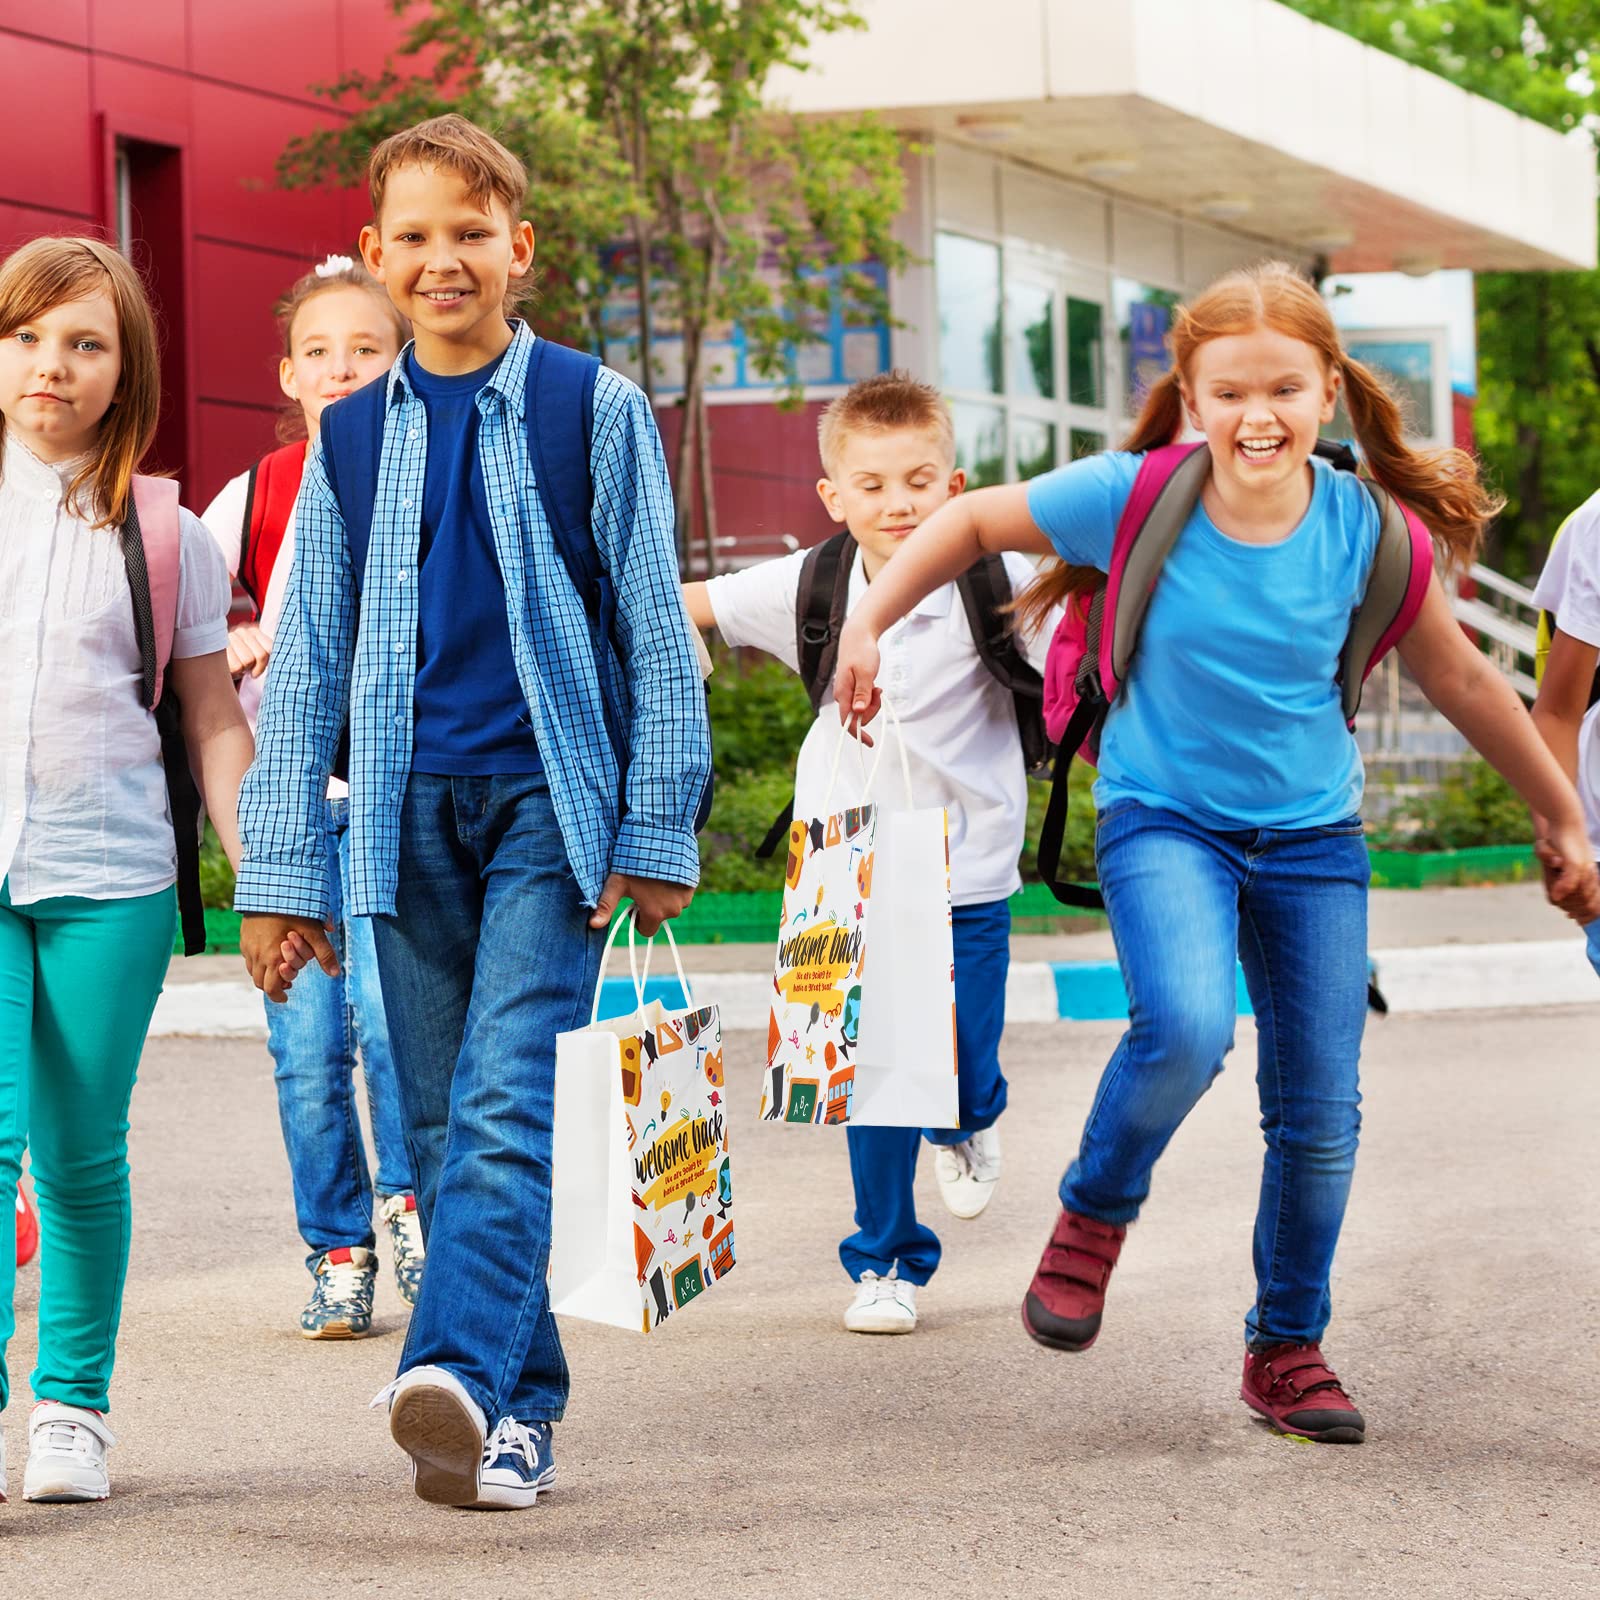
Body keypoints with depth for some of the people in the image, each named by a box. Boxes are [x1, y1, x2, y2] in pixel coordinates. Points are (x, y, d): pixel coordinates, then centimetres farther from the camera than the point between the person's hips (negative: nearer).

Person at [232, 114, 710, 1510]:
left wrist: (657, 838, -3)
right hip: (410, 815, 4)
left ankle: (460, 1373, -30)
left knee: (505, 1098, -17)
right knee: (440, 1122, 4)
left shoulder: (595, 412, 3)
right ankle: (518, 1412, 13)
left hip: (552, 796, -4)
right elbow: (306, 663, 12)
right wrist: (280, 872, 7)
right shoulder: (351, 438, 11)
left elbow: (657, 636, 3)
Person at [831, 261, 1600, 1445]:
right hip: (1164, 819, -3)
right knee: (1187, 1025, -31)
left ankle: (1288, 1349, 26)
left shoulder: (1365, 529, -12)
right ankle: (1095, 1216, -1)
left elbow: (1461, 682, 3)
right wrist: (869, 626, -7)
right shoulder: (1137, 497, -17)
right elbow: (972, 523, -1)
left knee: (1320, 1115, 4)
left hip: (1312, 836, 3)